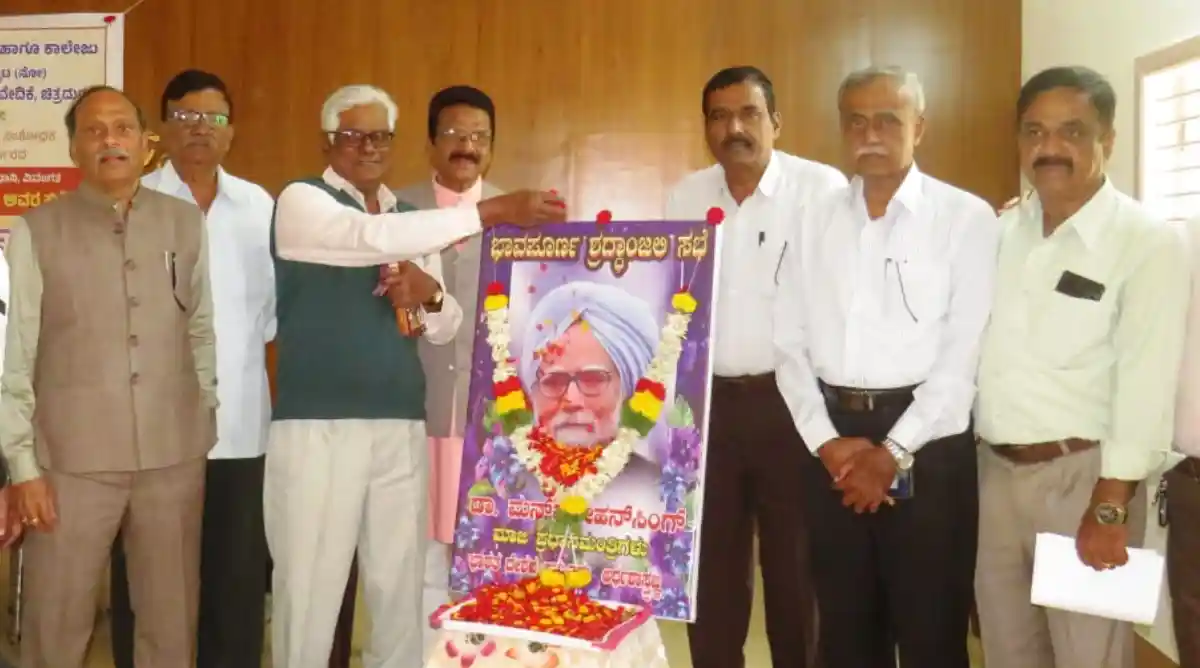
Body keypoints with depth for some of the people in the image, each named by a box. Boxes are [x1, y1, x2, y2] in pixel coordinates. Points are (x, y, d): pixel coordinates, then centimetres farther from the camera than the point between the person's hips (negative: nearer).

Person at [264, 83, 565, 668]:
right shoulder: (302, 202, -1)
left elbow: (444, 329, 15)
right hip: (317, 423, -5)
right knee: (309, 586, -2)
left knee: (401, 585, 8)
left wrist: (429, 296, -8)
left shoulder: (412, 220, 17)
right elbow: (374, 238, -22)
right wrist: (494, 211, -25)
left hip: (401, 424, 5)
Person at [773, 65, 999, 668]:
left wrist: (894, 451, -12)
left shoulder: (966, 218, -4)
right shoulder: (816, 221, 8)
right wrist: (826, 441, -5)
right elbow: (789, 342, 6)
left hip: (928, 444, -3)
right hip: (831, 439, 4)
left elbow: (965, 352, -9)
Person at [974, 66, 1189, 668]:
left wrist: (1110, 507, -17)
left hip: (1081, 474, -5)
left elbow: (1146, 382, -15)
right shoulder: (1000, 232, 7)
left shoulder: (1147, 241, -11)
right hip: (995, 469, 5)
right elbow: (969, 345, 8)